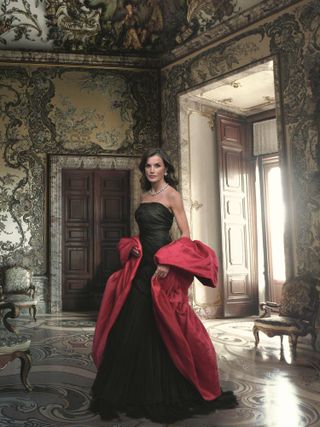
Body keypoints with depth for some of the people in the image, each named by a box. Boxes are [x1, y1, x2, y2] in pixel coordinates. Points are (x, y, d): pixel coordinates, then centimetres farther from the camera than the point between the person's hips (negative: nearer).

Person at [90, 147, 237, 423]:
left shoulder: (171, 194, -5)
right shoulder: (145, 196, 16)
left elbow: (186, 235, -10)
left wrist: (167, 263, -21)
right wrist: (133, 247, 2)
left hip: (162, 267, -7)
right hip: (142, 265, 7)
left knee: (161, 328, -1)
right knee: (133, 326, 8)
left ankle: (164, 392, 15)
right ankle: (137, 390, 22)